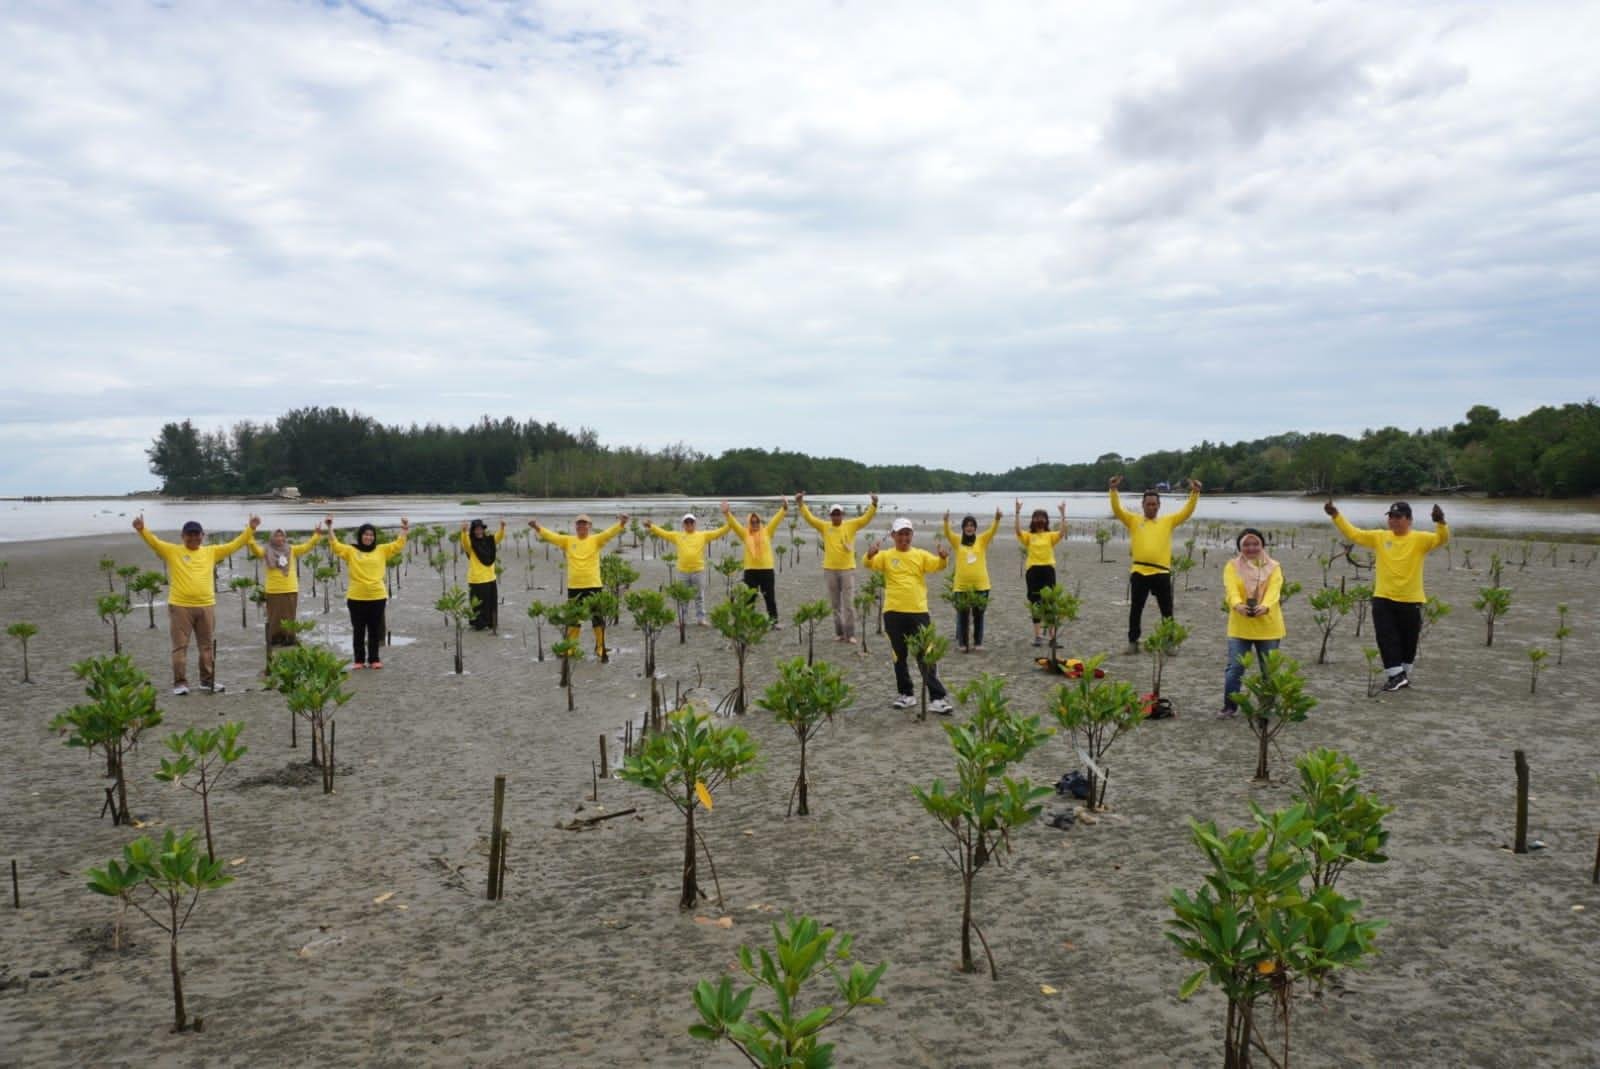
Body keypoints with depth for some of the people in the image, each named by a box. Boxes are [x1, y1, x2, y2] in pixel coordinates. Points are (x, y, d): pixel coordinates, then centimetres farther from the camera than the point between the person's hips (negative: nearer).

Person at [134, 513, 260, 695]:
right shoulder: (172, 551, 1)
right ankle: (180, 683, 7)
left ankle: (208, 681, 21)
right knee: (180, 646, 1)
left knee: (207, 646, 11)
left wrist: (251, 529, -3)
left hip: (206, 606, 3)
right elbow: (154, 542, -10)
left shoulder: (212, 552, 8)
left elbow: (234, 544, 6)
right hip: (180, 606, -3)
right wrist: (142, 529, -28)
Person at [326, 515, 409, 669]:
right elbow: (334, 545, -4)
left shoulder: (381, 550, 8)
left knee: (375, 630, 7)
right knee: (358, 630, 7)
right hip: (356, 598, -1)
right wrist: (330, 528, -10)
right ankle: (358, 660, 14)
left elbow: (398, 545, 6)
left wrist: (405, 530, -2)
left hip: (377, 597, 1)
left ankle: (374, 659, 14)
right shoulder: (351, 551, 5)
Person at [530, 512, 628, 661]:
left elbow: (610, 532, -13)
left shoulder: (596, 540, 0)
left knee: (598, 619, 3)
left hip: (594, 586, -2)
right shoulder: (568, 540, 6)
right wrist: (537, 528, -18)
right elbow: (551, 536, -2)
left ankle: (601, 649, 15)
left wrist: (621, 523, -31)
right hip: (574, 587, 2)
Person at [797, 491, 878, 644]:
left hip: (848, 569, -2)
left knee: (848, 603, -1)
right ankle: (839, 632, 20)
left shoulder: (851, 525, 1)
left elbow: (866, 518, -6)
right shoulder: (824, 527, 3)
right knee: (835, 604, 10)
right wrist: (801, 504, -15)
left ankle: (850, 634, 4)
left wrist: (874, 504, -20)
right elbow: (809, 517, -3)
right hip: (830, 570, 2)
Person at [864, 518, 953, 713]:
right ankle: (906, 694, 23)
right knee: (899, 656, 11)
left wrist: (943, 558, -30)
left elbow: (937, 565, -7)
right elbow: (870, 564, -12)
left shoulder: (920, 555, 6)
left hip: (918, 612, 0)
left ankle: (937, 698, 0)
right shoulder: (886, 556, 4)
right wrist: (870, 554, -34)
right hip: (893, 612, 0)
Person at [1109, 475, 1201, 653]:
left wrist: (1195, 493, -6)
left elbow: (1187, 511, 6)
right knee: (1136, 609, 7)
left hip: (1161, 573, 1)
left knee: (1167, 611, 8)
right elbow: (1117, 509, -2)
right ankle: (1133, 641, 16)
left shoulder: (1168, 521, 11)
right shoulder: (1133, 520, 8)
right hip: (1139, 572, -1)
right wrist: (1114, 490, -13)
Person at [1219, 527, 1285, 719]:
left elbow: (1274, 590, -17)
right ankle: (1229, 706, 11)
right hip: (1240, 627, -1)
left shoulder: (1273, 567, 1)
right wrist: (1238, 605, -40)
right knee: (1235, 668, -2)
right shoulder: (1232, 566, 0)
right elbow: (1231, 590, -18)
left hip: (1268, 627, 1)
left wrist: (1265, 606, -38)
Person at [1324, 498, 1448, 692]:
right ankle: (1396, 675, 0)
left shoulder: (1420, 539, -6)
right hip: (1383, 598, 2)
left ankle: (1404, 674, 28)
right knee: (1386, 638, -5)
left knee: (1408, 641, 12)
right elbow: (1353, 534, 1)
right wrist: (1336, 515, -9)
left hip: (1410, 600, -2)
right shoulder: (1379, 537, 2)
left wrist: (1440, 522, -40)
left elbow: (1442, 539, -20)